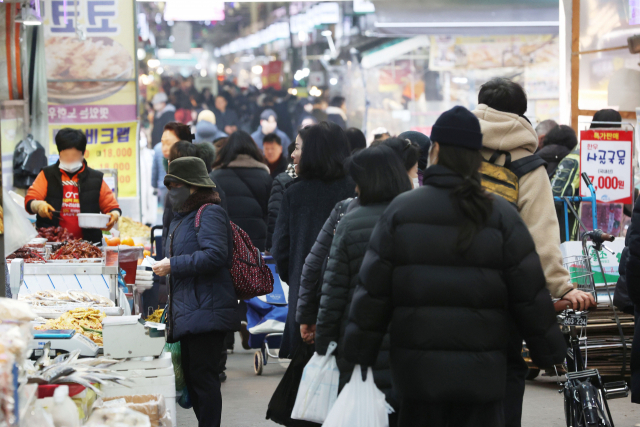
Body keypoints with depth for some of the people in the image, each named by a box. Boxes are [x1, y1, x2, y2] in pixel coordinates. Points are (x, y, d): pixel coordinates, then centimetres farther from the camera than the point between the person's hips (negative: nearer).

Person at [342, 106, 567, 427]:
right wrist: (549, 353, 11)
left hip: (418, 373, 0)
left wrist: (360, 353, 9)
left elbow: (372, 290, 0)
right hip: (482, 377, 0)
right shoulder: (501, 216, -1)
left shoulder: (401, 211, 0)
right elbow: (530, 295, 0)